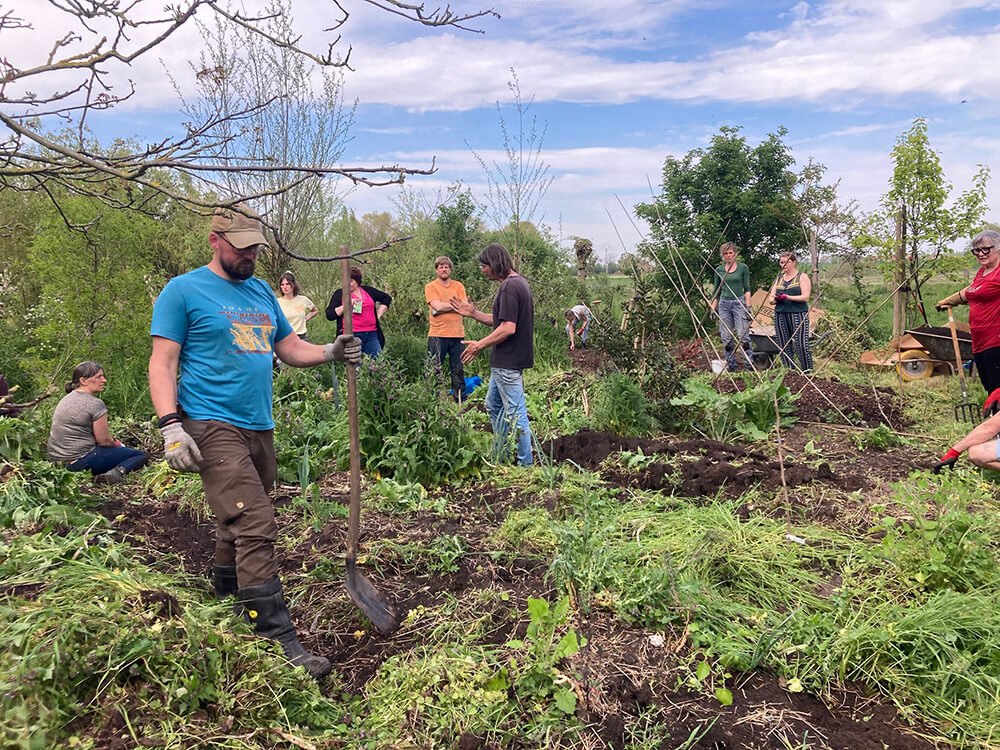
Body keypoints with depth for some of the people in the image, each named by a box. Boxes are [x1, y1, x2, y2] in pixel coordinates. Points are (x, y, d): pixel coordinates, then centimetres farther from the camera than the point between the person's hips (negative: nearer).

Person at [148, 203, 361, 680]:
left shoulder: (262, 292, 18)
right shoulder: (184, 291, -1)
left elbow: (291, 349, 19)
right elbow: (162, 363, -6)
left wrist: (332, 352, -1)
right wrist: (171, 426, -17)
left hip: (259, 428, 7)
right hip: (214, 426, -7)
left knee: (239, 524, 17)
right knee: (254, 527, -14)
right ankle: (279, 642, -10)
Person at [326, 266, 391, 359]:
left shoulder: (368, 291, 14)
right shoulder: (339, 294, 7)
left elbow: (387, 298, 25)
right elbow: (329, 315, -1)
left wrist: (379, 314, 14)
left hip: (372, 335, 3)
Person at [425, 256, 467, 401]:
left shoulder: (458, 286, 10)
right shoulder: (430, 287, 2)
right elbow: (437, 306, -13)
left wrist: (444, 307, -11)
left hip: (457, 334, 3)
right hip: (437, 334, -3)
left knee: (458, 369, 8)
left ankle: (460, 399, 16)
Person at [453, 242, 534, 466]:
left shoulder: (510, 287, -20)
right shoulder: (517, 283, 13)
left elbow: (508, 328, -25)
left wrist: (480, 345, -16)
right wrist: (474, 313, 13)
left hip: (508, 363, -11)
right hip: (503, 361, 11)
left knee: (516, 413, -2)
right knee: (493, 405, 21)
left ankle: (526, 464, 7)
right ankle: (499, 458, 31)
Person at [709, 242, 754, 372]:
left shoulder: (743, 268, 1)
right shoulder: (719, 270, 8)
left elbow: (747, 289, 1)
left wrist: (748, 306, -6)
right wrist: (713, 308, 8)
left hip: (739, 303, -3)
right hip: (724, 304, 3)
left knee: (743, 336, -11)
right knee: (727, 338, 3)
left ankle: (750, 365, -4)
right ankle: (731, 366, 11)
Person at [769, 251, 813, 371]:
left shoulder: (802, 277, 5)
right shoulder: (779, 278, 19)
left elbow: (805, 297, -7)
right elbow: (771, 299, 15)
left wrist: (788, 297, -18)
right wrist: (775, 299, -9)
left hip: (798, 314, -5)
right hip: (780, 315, 5)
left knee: (801, 345, -13)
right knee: (784, 347, 2)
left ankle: (807, 371, -6)